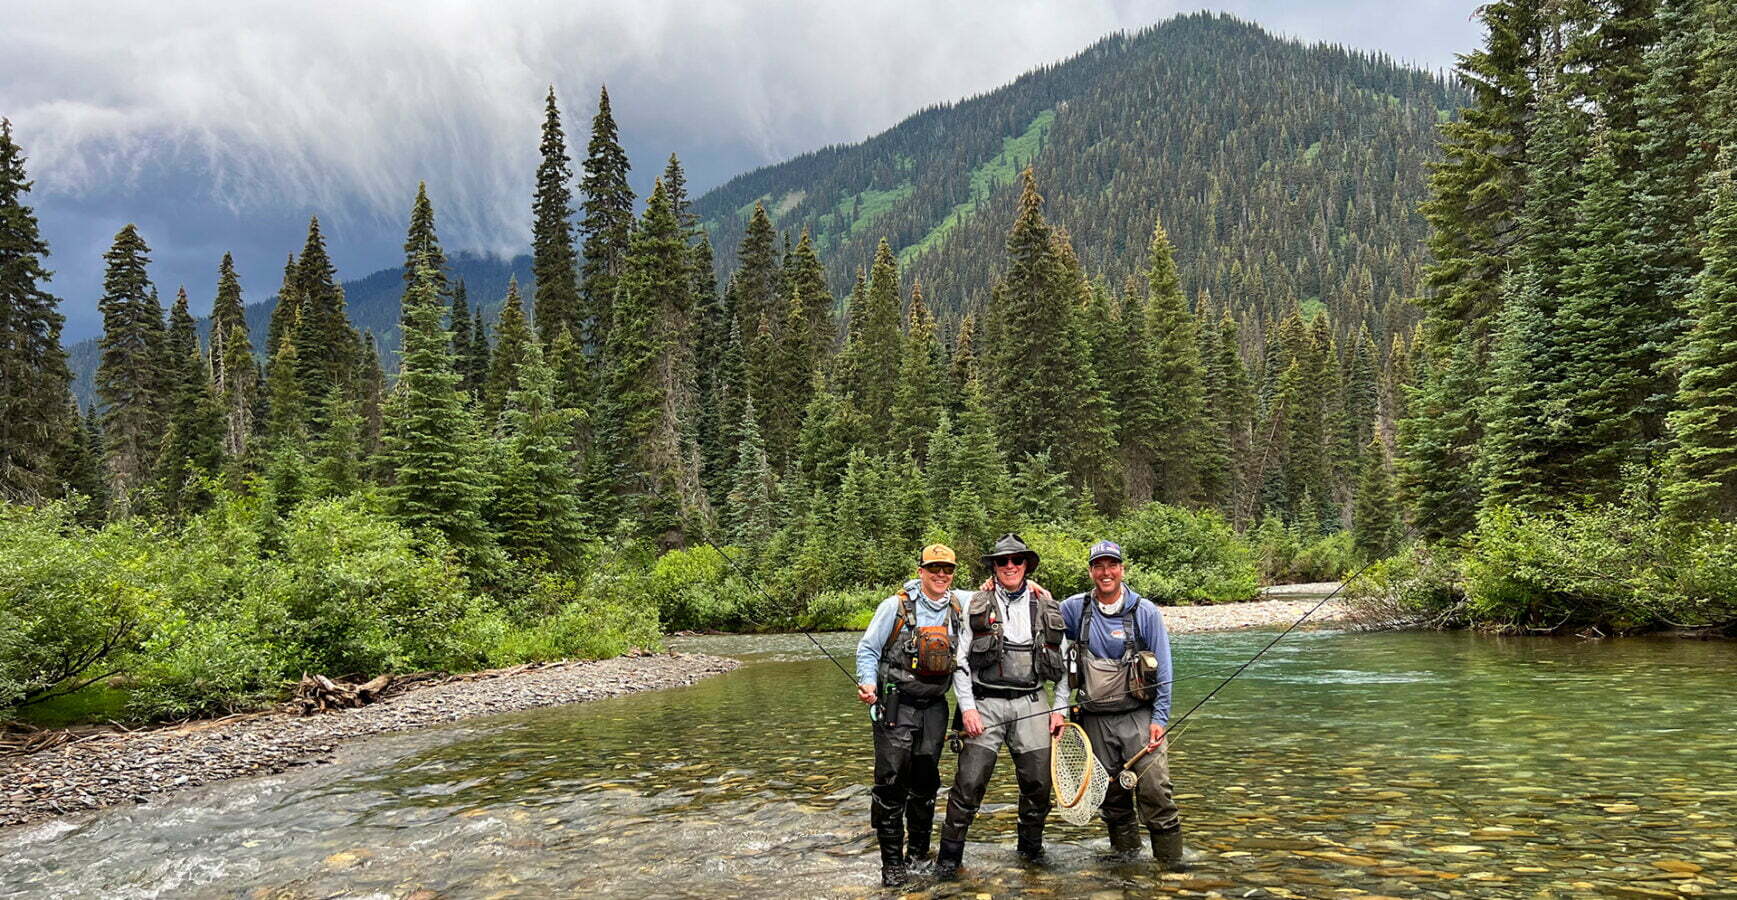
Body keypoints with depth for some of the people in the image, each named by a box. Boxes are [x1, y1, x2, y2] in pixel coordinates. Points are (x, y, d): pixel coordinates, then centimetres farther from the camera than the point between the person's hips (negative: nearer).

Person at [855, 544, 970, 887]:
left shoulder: (961, 604, 6)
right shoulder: (895, 606, -5)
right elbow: (867, 649, -1)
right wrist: (868, 683, -18)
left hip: (934, 707, 4)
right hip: (896, 706, -4)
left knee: (926, 783, 12)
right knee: (892, 784, -7)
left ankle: (918, 854, 27)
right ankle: (892, 863, 3)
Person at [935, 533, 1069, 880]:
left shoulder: (1046, 607, 9)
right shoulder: (976, 606, 3)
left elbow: (1063, 662, 13)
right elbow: (960, 660, 2)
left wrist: (1060, 708, 7)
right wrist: (967, 708, -6)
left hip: (1030, 704, 2)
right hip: (986, 704, -2)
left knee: (1038, 782, 5)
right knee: (969, 782, -7)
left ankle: (1031, 846, 28)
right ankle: (949, 855, 6)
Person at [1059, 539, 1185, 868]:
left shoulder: (1145, 612, 0)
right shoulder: (1074, 608, 4)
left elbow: (1163, 669, 2)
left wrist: (1159, 718, -5)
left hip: (1138, 717, -2)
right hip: (1095, 720, 2)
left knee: (1155, 790, -10)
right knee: (1110, 795, 8)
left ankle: (1171, 862, -1)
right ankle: (1125, 854, 22)